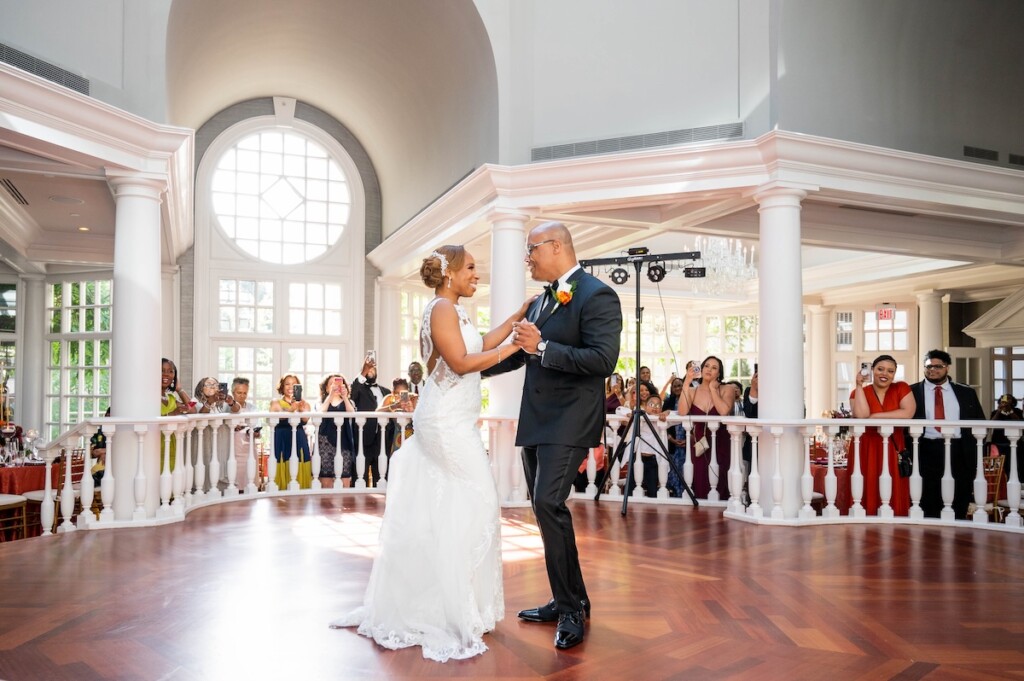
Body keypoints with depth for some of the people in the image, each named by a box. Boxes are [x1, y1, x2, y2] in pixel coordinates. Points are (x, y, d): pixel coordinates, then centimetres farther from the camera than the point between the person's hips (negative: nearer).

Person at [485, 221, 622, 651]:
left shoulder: (597, 296, -10)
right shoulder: (542, 300, 16)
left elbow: (603, 359, -21)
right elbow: (518, 354, 26)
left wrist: (542, 348, -23)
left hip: (568, 421, -9)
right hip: (535, 421, 9)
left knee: (548, 503, -18)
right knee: (546, 509, 12)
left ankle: (572, 609, -3)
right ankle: (567, 601, 26)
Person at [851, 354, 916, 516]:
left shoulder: (901, 388, 4)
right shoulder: (858, 392, 3)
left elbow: (908, 413, -13)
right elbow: (861, 415, -16)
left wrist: (875, 416, -13)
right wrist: (859, 385, -12)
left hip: (893, 449, 1)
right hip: (866, 449, 0)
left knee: (894, 493, 0)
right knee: (868, 492, -2)